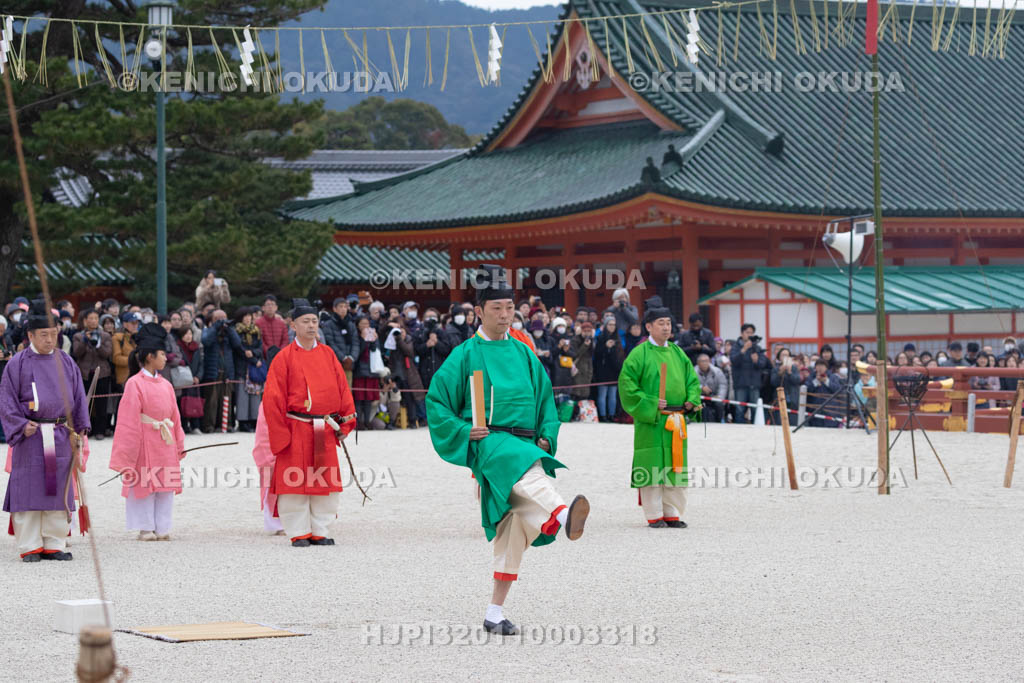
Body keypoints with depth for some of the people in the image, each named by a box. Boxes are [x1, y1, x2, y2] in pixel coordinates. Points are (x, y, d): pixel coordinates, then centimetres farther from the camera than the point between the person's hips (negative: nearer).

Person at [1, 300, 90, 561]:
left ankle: (54, 544, 12)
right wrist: (21, 426, -12)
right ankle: (29, 547, 3)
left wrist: (80, 428, 5)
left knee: (59, 490, 5)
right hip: (30, 437, -4)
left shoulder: (66, 362, 11)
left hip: (61, 437, 4)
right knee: (30, 491, -3)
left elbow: (78, 397, 14)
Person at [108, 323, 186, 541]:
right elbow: (129, 421, -10)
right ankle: (145, 528, 8)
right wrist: (128, 454, -12)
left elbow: (175, 416, 15)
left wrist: (179, 445, 12)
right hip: (144, 444, -6)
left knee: (165, 485, 6)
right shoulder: (134, 384, -9)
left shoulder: (165, 385, 9)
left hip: (165, 445, 6)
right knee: (144, 485, 0)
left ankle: (162, 528, 12)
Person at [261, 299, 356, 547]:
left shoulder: (327, 354, 10)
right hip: (296, 431, -4)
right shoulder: (285, 357, -2)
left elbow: (342, 389, 13)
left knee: (325, 482, 5)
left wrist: (344, 424, 7)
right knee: (295, 481, -2)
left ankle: (319, 531, 14)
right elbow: (273, 398, -4)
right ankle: (298, 533, 7)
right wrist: (281, 433, -9)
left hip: (324, 432, 4)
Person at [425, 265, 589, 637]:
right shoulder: (465, 355, 4)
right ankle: (562, 515, -69)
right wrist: (463, 431, -8)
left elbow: (545, 398, 24)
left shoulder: (523, 354, 17)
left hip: (526, 444, 5)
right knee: (525, 469, -38)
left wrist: (546, 437, 8)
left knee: (517, 528, -1)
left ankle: (496, 612, 8)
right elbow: (436, 399, 4)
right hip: (489, 442, -5)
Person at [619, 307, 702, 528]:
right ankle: (654, 515, 1)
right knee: (652, 466, -5)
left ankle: (672, 514, 14)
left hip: (676, 418, 5)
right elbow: (627, 382, -8)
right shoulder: (640, 354, -3)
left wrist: (692, 400, 0)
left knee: (675, 467, 6)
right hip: (650, 420, -5)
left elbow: (692, 379, 19)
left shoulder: (677, 353, 14)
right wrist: (649, 403, -15)